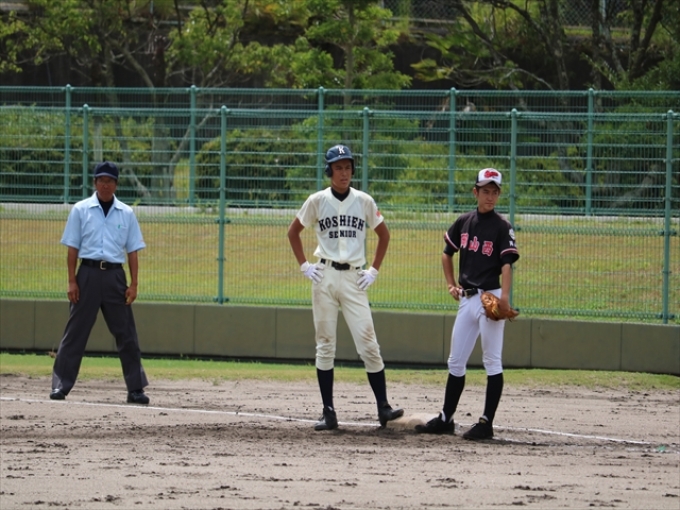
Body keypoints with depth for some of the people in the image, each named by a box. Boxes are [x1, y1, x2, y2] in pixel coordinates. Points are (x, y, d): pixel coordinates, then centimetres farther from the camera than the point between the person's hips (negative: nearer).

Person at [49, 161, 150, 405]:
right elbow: (72, 248, 2)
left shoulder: (126, 213, 9)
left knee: (126, 334, 1)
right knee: (75, 332, -2)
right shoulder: (80, 210, 4)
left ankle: (136, 389, 5)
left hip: (115, 275, 2)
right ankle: (60, 386, 1)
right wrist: (72, 281, -5)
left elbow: (132, 251, 8)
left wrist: (133, 284, 0)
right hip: (88, 273, -2)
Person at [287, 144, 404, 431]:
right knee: (325, 345, 2)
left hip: (354, 278, 0)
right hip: (324, 277, 0)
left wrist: (374, 270, 8)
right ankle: (328, 412, 4)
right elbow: (293, 232, 14)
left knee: (368, 344, -9)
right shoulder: (317, 201, 4)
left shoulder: (364, 202, 5)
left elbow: (384, 234, 16)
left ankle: (383, 407, -7)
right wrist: (304, 266, 5)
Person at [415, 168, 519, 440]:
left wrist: (504, 296, -29)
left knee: (492, 361, -3)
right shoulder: (463, 222, 9)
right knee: (456, 361, 12)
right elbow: (447, 253, 22)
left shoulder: (502, 226, -6)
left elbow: (506, 264, -16)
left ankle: (486, 422, -2)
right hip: (467, 298, 6)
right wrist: (451, 285, 11)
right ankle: (446, 419, 20)